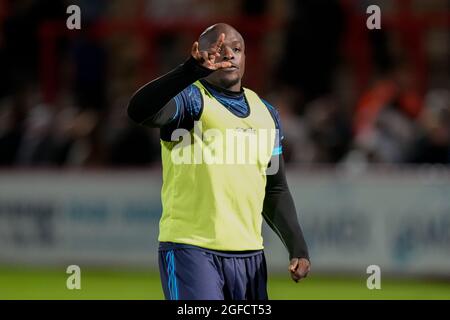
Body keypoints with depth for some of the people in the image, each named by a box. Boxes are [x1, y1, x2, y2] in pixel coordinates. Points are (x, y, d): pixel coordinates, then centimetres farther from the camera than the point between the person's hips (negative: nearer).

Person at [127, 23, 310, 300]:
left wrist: (298, 246, 7)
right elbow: (139, 111, -28)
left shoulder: (266, 113, 15)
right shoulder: (190, 98, -5)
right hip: (191, 249, -6)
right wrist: (191, 71, -43)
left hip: (250, 256, 6)